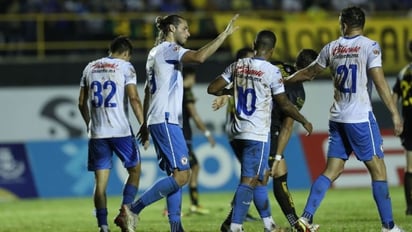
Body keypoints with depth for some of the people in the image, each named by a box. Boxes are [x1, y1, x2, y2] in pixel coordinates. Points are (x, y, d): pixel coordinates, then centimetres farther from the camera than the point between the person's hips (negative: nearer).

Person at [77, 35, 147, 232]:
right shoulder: (125, 67, -2)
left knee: (100, 182, 4)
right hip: (121, 131, -4)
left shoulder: (90, 68, 12)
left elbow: (82, 103, 15)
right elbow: (133, 98, -11)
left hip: (97, 133, 4)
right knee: (135, 170, 14)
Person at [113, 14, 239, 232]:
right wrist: (225, 34, -24)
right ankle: (132, 211, -15)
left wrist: (146, 123, 29)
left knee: (176, 174, 9)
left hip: (158, 121, 11)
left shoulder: (156, 52, 21)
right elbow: (199, 56, -27)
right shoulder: (168, 49, -9)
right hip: (166, 121, -11)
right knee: (181, 175, -15)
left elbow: (148, 90, 26)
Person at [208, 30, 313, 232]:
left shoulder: (237, 66, 4)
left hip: (238, 132, 7)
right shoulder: (272, 71, -11)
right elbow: (284, 104, -5)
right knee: (249, 181, -7)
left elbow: (212, 89, 6)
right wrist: (305, 122, 9)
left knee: (261, 176, 18)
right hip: (257, 134, -6)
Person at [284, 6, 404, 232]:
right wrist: (394, 113, -13)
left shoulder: (332, 48, 9)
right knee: (378, 169, 1)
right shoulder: (369, 46, -7)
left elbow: (309, 73, 22)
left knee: (331, 170, 9)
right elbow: (379, 81, -14)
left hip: (337, 118, 6)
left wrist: (286, 79, 40)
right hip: (360, 117, -5)